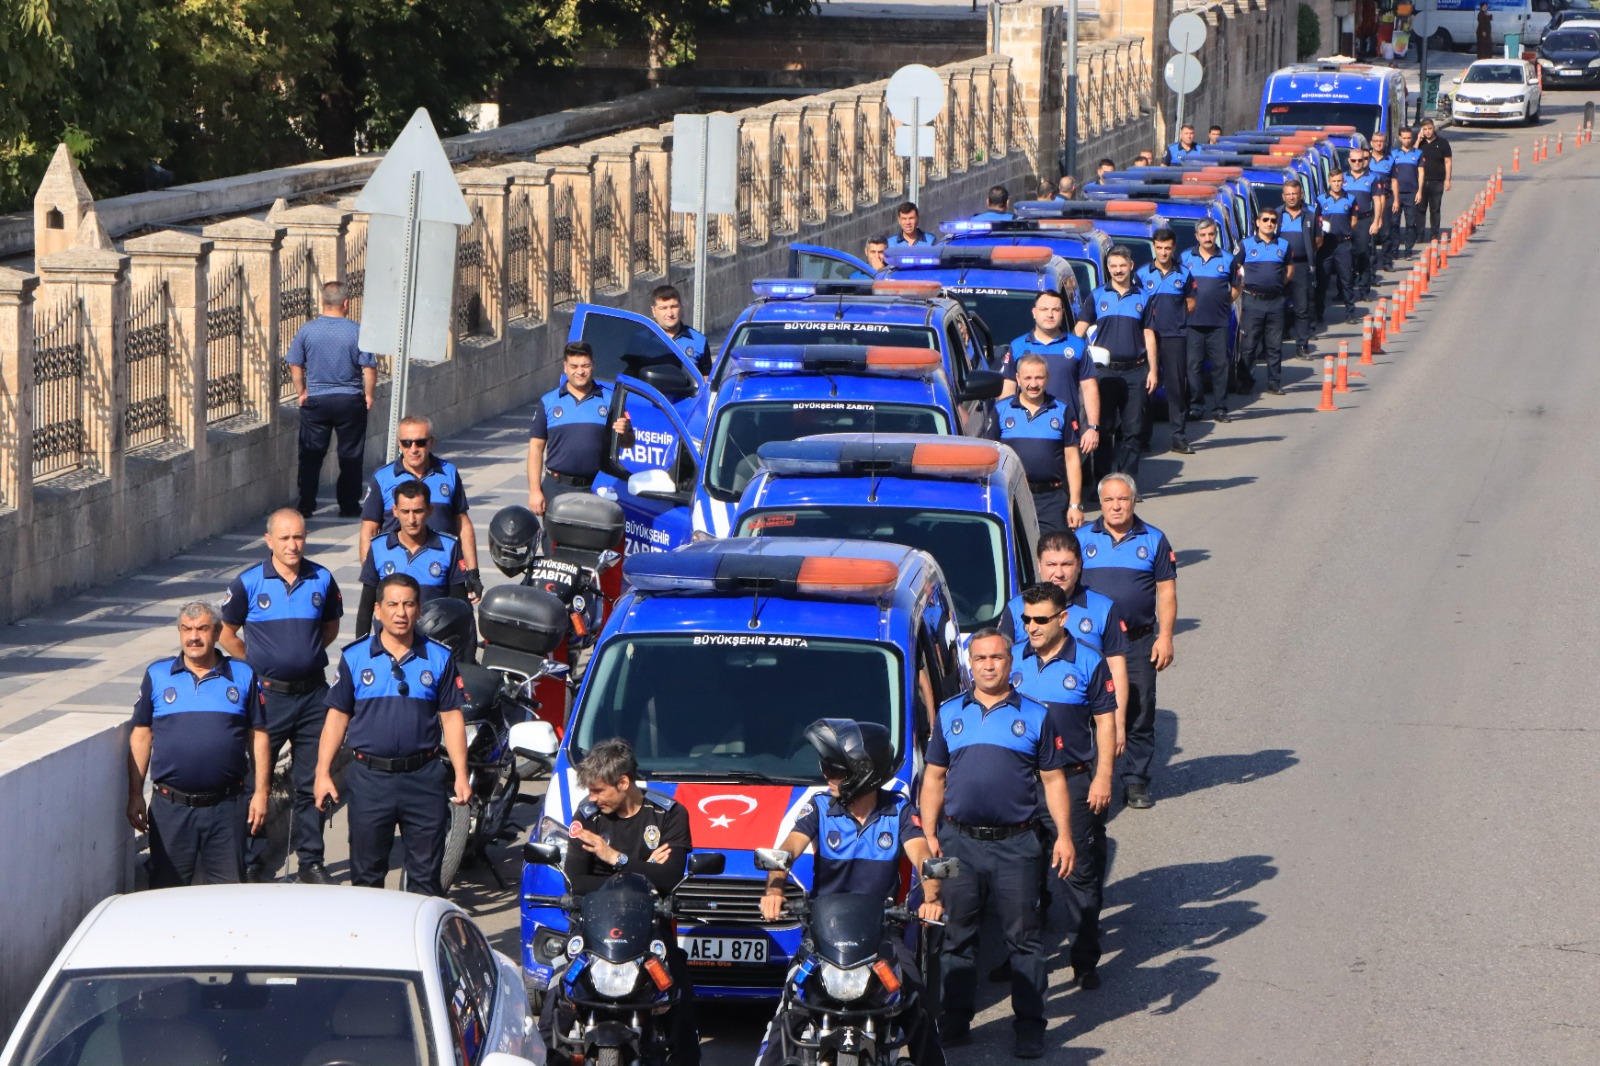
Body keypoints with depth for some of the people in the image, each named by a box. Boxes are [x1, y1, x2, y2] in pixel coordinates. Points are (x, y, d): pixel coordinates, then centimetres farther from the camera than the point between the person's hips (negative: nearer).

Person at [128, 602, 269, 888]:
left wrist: (261, 792, 3)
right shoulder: (157, 675, 8)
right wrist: (135, 796, 5)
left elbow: (258, 736, 9)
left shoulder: (243, 675, 7)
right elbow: (141, 736, 9)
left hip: (226, 809, 0)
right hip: (171, 809, 0)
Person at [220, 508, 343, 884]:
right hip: (267, 695, -2)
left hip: (312, 694, 2)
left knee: (312, 782, 7)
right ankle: (252, 864, 9)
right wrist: (257, 663, 5)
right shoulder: (248, 583, -4)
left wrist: (306, 655, 10)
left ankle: (311, 860, 17)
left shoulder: (322, 580, 3)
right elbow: (226, 633, 7)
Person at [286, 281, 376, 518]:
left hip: (315, 401, 1)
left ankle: (306, 505, 8)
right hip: (350, 401, -1)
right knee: (350, 455, 9)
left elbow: (295, 365, 0)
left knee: (311, 455, 9)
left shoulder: (306, 331, -4)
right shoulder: (357, 332, -10)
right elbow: (369, 368, -10)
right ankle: (348, 505, 12)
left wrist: (301, 393, 11)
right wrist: (369, 395, 3)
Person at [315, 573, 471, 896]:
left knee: (426, 873, 4)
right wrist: (322, 774, 0)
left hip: (424, 776, 0)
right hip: (370, 778, 0)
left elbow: (451, 718, 7)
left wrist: (461, 775, 0)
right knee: (367, 872, 5)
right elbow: (337, 716, 6)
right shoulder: (355, 658, 4)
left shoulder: (439, 659, 5)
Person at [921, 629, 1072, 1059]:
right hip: (959, 842, 2)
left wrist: (1064, 836, -2)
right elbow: (934, 777, 12)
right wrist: (928, 834, 3)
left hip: (1015, 845, -2)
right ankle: (955, 1020, 18)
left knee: (1022, 937, 1)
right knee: (957, 938, 8)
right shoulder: (950, 713, 9)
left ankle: (1030, 1025, 6)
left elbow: (1053, 780, 6)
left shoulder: (1035, 716, 4)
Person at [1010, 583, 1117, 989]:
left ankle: (1085, 959, 8)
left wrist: (1103, 777, -7)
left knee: (1082, 871, 1)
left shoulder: (1089, 663, -3)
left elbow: (1105, 722, 0)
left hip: (1075, 779, -3)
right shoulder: (1012, 660, 4)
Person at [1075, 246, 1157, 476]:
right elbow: (1080, 329, 4)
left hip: (1134, 372, 1)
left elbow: (1149, 336, 11)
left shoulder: (1142, 298, 10)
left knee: (1132, 430, 0)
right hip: (1104, 371, -1)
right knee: (1104, 429, -1)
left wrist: (1152, 370, 4)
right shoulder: (1097, 296, 8)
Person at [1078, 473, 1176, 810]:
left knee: (1140, 715, 2)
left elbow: (1166, 592, 6)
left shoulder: (1153, 541, 7)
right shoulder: (1082, 539, 7)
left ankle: (1136, 782, 9)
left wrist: (1165, 636, -3)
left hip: (1139, 642, 0)